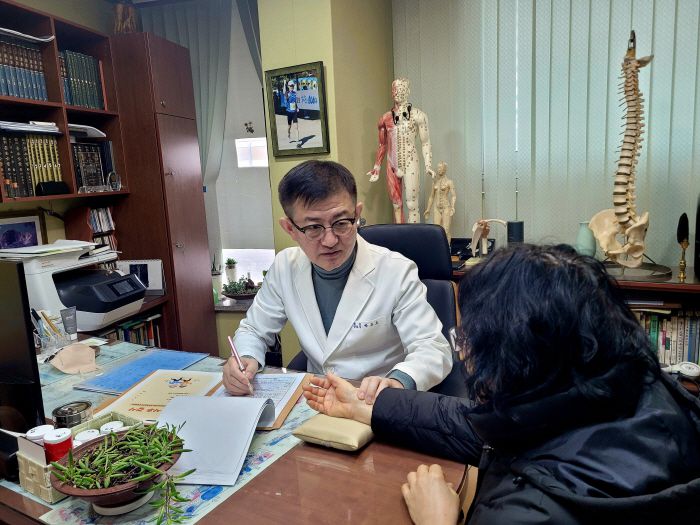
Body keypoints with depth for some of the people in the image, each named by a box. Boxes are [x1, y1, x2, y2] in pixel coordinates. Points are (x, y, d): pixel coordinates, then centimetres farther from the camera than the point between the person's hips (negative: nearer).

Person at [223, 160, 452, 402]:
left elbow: (434, 349, -16)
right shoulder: (284, 267, -3)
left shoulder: (397, 272, -16)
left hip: (378, 405, -2)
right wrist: (245, 360, -14)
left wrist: (398, 382, -37)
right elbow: (254, 331, 9)